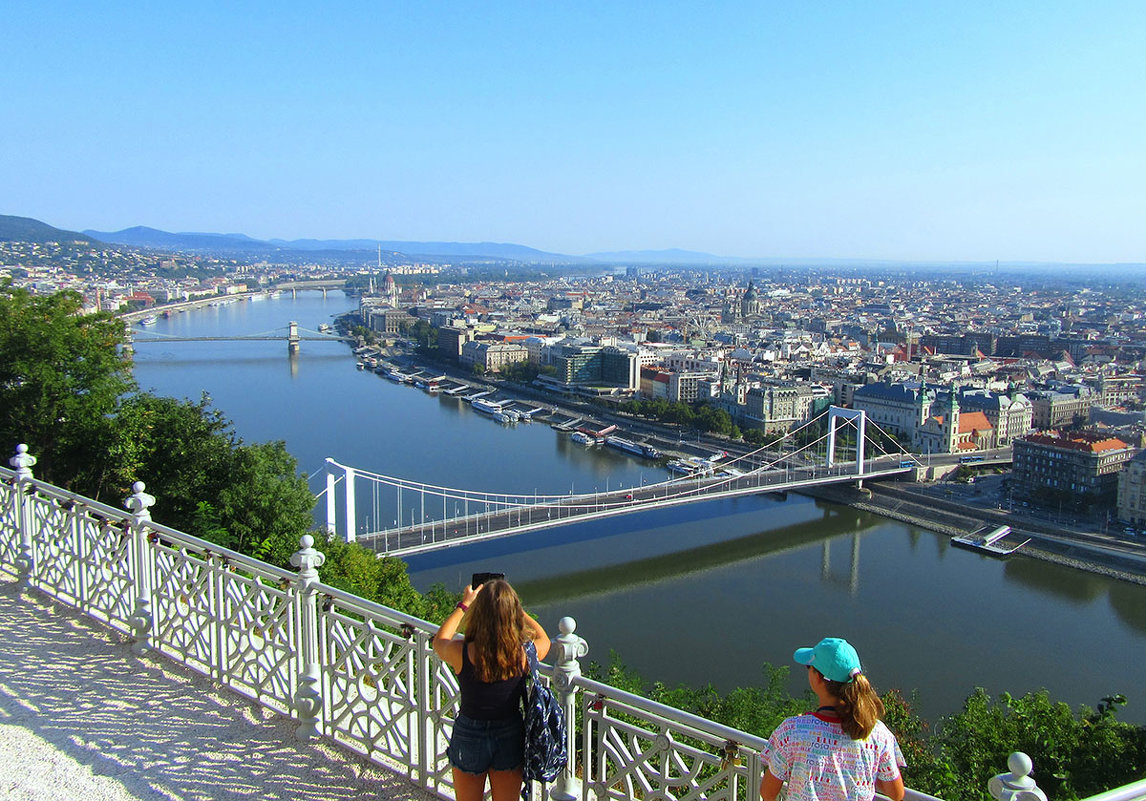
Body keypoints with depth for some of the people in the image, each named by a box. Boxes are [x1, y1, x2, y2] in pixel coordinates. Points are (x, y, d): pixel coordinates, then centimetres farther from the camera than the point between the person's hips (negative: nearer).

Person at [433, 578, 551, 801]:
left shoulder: (461, 653, -24)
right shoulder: (524, 653, -21)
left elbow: (439, 640, 2)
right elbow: (543, 639, 6)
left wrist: (464, 605, 10)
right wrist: (511, 605, 9)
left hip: (469, 736, -1)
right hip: (510, 739, 1)